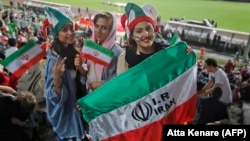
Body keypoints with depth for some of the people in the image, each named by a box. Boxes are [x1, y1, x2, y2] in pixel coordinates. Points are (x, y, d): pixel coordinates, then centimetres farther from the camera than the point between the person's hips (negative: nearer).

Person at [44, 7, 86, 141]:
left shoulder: (73, 52, -1)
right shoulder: (54, 58, -23)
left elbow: (84, 79, 1)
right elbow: (56, 96, -23)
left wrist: (80, 67, -18)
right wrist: (57, 77, -42)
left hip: (77, 107, 7)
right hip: (64, 111, -7)